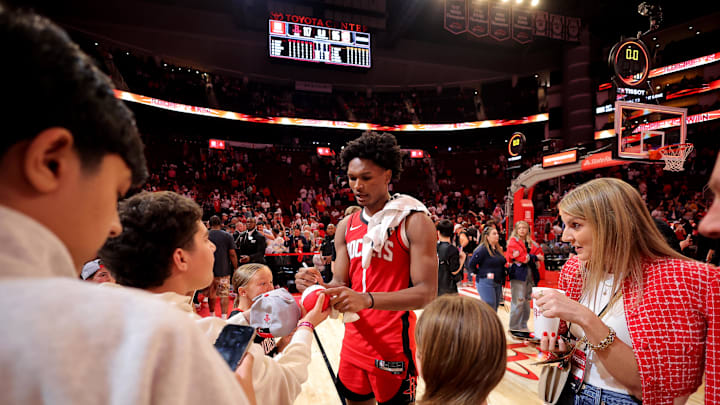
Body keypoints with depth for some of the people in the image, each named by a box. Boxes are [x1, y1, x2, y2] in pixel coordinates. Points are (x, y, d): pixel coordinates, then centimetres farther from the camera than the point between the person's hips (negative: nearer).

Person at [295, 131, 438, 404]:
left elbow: (427, 293, -19)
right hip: (354, 341, 6)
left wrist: (367, 300, -32)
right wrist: (319, 286, -17)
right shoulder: (346, 227, 5)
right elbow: (341, 284, 7)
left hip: (394, 347, -5)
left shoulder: (414, 221, -13)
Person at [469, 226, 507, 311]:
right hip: (485, 282, -8)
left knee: (495, 307, 13)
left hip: (498, 282, 8)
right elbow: (472, 264, -18)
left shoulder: (498, 249, 10)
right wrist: (484, 274, -13)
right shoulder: (482, 249, -15)